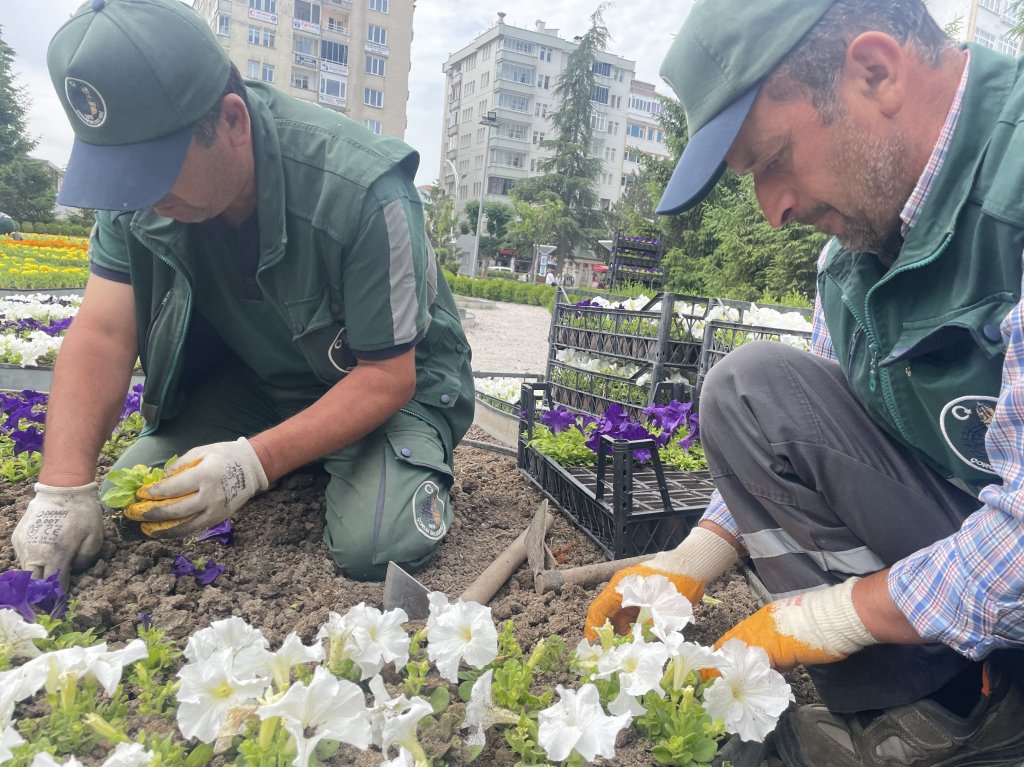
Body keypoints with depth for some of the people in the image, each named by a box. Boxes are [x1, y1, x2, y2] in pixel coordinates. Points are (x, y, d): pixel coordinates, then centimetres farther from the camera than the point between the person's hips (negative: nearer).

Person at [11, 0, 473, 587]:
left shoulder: (364, 192, -30)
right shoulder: (140, 179, -13)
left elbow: (387, 377, -25)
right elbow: (103, 333, -13)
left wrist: (257, 462, -33)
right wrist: (63, 488, -23)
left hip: (392, 380, -5)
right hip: (253, 381, 6)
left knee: (377, 547, -28)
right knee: (126, 503, -8)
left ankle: (419, 466, 6)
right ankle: (305, 468, 12)